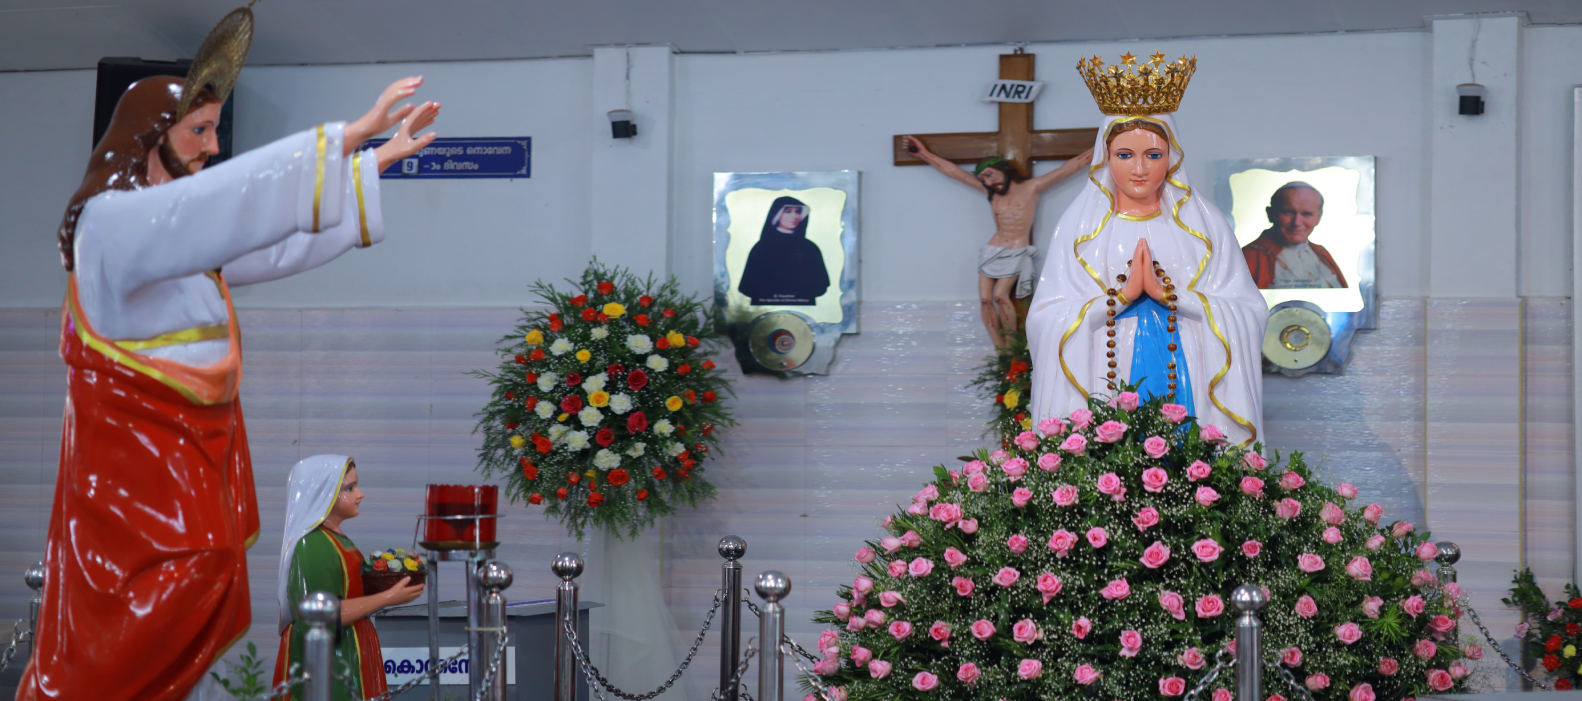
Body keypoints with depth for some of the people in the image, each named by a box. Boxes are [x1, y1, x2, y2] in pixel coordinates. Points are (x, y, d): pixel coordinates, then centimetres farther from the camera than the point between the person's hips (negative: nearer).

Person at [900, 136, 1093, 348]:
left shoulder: (1031, 188, 1)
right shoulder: (991, 191, 11)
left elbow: (1069, 168, -1)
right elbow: (952, 170, 13)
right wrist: (925, 153, 12)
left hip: (1017, 254, -4)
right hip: (992, 251, 4)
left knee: (1000, 295, -22)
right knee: (985, 299, -13)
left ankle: (1013, 345, -9)